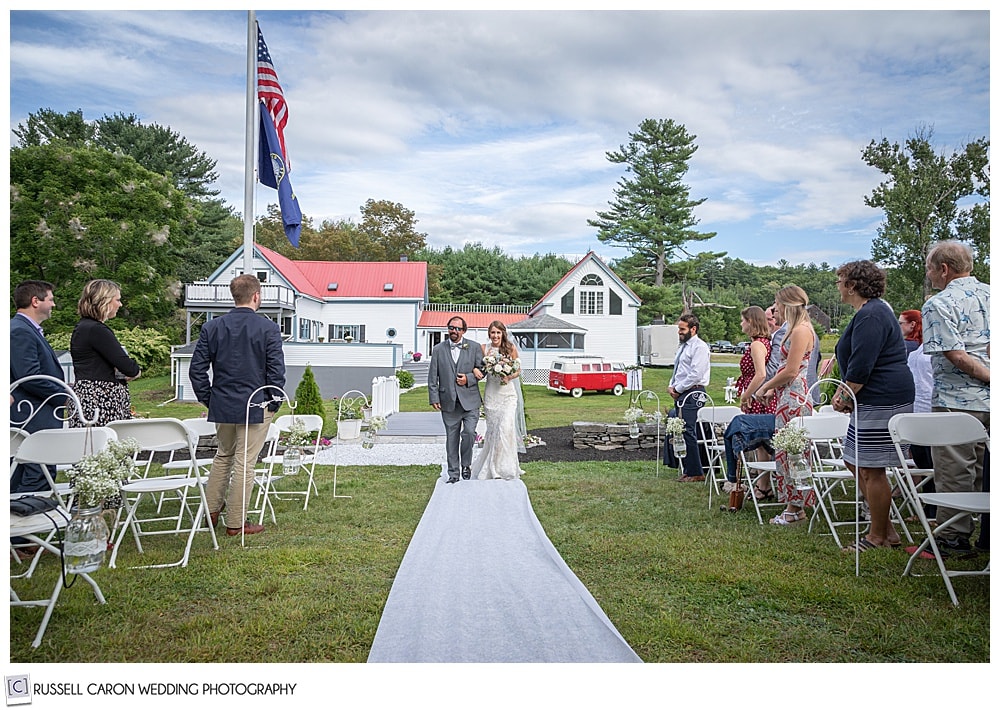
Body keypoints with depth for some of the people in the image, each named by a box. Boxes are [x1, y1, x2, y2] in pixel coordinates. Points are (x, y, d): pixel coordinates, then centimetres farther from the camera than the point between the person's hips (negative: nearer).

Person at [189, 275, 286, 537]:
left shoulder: (212, 327, 2)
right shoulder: (268, 328, -10)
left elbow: (197, 369, 3)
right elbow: (276, 370, -12)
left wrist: (208, 399, 11)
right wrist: (273, 403, -1)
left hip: (222, 405, 4)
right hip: (256, 406, -4)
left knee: (223, 456, 24)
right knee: (244, 462, 2)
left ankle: (211, 511, 29)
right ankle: (236, 523, 10)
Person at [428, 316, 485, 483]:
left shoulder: (474, 347, 5)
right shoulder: (438, 349, 8)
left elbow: (482, 370, 7)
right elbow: (432, 376, 6)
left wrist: (469, 378, -10)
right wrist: (434, 398, -1)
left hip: (470, 401, -1)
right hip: (448, 402, 1)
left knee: (469, 432, -14)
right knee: (451, 438, 6)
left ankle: (466, 464, 11)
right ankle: (453, 473, 16)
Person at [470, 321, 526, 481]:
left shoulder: (511, 348, 1)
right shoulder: (484, 349, 4)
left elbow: (518, 370, 5)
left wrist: (509, 377, -14)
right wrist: (486, 359, -11)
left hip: (508, 393, -1)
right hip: (491, 394, 1)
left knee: (506, 427, -13)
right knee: (493, 429, 4)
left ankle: (505, 467, 0)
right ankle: (492, 468, 20)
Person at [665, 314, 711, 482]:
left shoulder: (700, 347, -10)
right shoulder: (683, 346, 19)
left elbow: (695, 375, -18)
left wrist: (678, 389, -12)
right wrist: (672, 386, 9)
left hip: (692, 394, -9)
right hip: (681, 394, 9)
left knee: (688, 432, -9)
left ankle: (695, 473, -1)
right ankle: (687, 469, 17)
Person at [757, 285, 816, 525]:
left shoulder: (801, 330, -14)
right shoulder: (794, 329, 18)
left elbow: (791, 372, -19)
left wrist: (766, 387, -7)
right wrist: (773, 388, 10)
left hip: (794, 397, -10)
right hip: (787, 396, 10)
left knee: (791, 452, -4)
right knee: (787, 452, 12)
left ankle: (794, 509, 3)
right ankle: (793, 507, 18)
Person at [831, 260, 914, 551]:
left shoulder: (869, 315, -16)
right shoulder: (873, 311, 20)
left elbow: (861, 366, -21)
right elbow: (855, 361, 22)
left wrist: (846, 397, -10)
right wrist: (843, 393, 14)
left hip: (881, 402, -12)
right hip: (875, 401, 12)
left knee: (870, 470, -3)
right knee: (855, 462, 15)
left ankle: (878, 537, 9)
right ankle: (886, 529, 23)